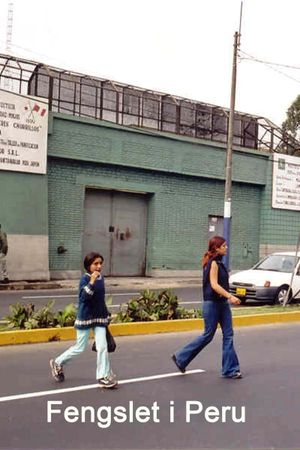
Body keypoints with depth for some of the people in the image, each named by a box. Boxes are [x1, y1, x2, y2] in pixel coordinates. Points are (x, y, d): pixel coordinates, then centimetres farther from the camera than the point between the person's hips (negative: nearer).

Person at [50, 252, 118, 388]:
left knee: (102, 347, -1)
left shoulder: (101, 278, 3)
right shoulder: (85, 279, -16)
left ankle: (103, 376, 11)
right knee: (79, 348, 8)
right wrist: (91, 282, -37)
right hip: (85, 318, -5)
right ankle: (57, 363, 31)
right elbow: (83, 297, -29)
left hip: (100, 317, 5)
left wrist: (105, 315, 19)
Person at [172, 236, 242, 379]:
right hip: (212, 303, -9)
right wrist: (230, 296, -31)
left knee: (228, 336, 5)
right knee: (208, 335, 1)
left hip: (222, 303, 9)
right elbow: (214, 285, -23)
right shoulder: (213, 263, -15)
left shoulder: (219, 262, 12)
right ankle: (181, 357, 16)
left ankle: (230, 369, 11)